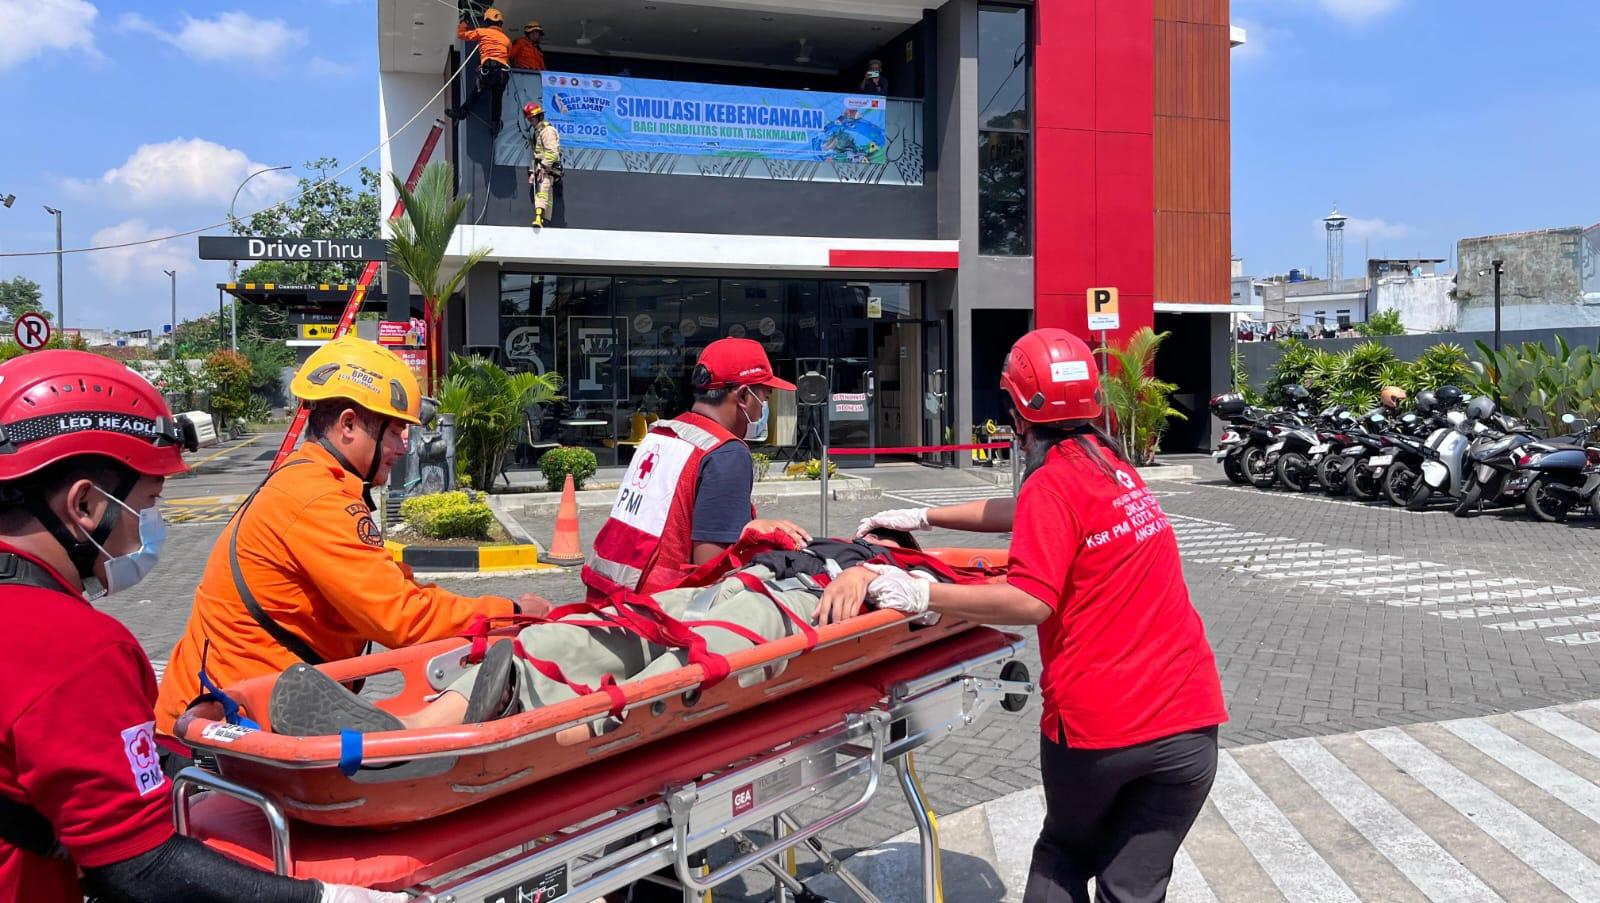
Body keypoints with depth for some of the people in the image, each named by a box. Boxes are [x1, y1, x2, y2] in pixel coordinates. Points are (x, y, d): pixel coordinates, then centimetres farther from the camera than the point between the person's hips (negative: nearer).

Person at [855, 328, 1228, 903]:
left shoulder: (1052, 483, -11)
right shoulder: (1113, 465, 13)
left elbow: (1031, 602, -21)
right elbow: (1019, 514, 22)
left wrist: (923, 594, -16)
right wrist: (923, 518, 24)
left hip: (1096, 721, -5)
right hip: (1189, 716, 5)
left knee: (1065, 853, 22)